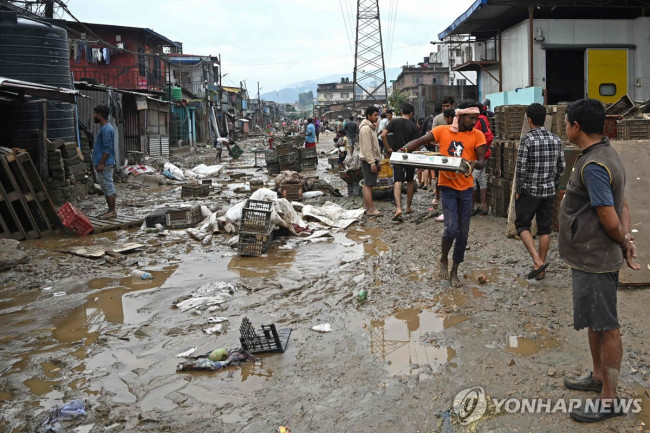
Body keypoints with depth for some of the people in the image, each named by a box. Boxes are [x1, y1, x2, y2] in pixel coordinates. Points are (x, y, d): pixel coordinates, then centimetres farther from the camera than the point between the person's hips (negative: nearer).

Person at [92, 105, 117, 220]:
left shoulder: (106, 129, -15)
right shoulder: (104, 128, 17)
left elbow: (107, 148, -21)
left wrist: (101, 164, -22)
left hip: (105, 165, -10)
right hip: (104, 164, 10)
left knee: (108, 187, -6)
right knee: (107, 188, 12)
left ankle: (112, 211, -2)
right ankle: (111, 210, 17)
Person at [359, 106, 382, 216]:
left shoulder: (371, 127, 17)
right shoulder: (366, 128, -16)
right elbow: (366, 148, -21)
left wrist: (376, 161, 21)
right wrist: (372, 163, -23)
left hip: (372, 159, 10)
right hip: (368, 160, -10)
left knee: (366, 184, 12)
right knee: (368, 184, -9)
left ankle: (367, 206, 17)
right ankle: (371, 209, -9)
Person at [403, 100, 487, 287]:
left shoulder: (477, 135, 0)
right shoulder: (442, 131, -2)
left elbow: (481, 161, -7)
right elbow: (419, 142, -6)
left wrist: (475, 163, -31)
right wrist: (403, 150, -26)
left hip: (466, 187, 2)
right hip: (448, 186, -2)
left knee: (463, 233, 8)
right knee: (452, 228, -14)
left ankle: (454, 271, 25)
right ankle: (444, 259, 17)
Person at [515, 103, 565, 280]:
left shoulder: (527, 139, -14)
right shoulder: (556, 139, 3)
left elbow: (521, 168, -16)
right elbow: (561, 167, 8)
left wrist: (518, 190, -5)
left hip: (529, 191, -5)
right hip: (549, 191, 5)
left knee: (522, 225, 8)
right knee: (544, 229, 11)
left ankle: (537, 261, -9)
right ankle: (540, 269, 16)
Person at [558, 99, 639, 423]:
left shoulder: (593, 166, -23)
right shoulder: (605, 154, 10)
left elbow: (610, 218, -24)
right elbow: (622, 204, 12)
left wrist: (623, 243, -6)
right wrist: (628, 240, 1)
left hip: (594, 261, -10)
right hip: (592, 258, 10)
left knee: (606, 327, 1)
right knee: (594, 322, 23)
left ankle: (609, 401, 13)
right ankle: (599, 377, 40)